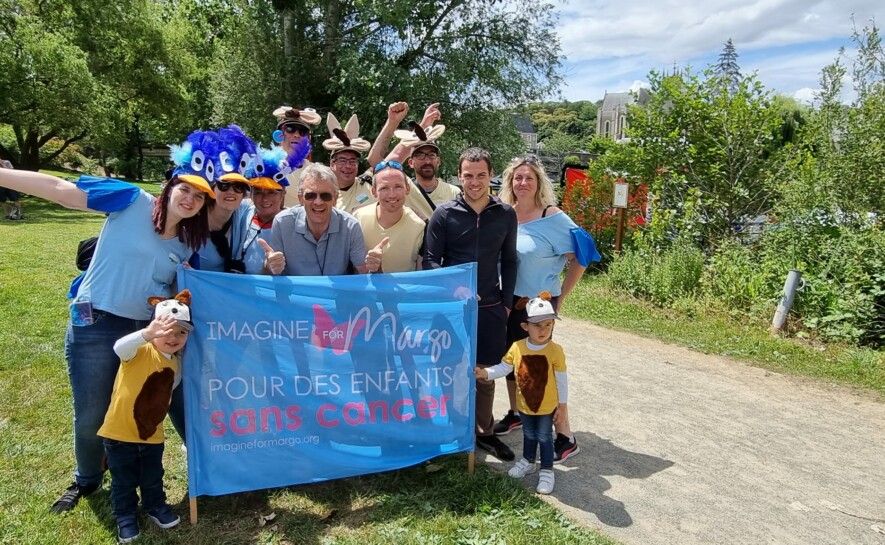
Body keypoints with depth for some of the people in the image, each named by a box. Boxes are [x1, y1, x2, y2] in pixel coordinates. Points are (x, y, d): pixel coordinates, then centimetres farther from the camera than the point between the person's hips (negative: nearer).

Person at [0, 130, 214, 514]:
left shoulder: (189, 245, 1)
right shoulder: (132, 201, -12)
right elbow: (59, 190, -14)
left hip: (150, 330, 4)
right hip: (95, 326, -3)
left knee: (178, 400, 12)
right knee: (91, 417, 12)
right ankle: (86, 480, 40)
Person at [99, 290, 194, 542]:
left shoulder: (176, 363, -1)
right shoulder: (141, 351, -21)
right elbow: (120, 348, -46)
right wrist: (147, 334, -63)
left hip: (152, 434, 5)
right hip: (119, 432, -4)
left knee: (153, 478, 20)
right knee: (123, 482, 13)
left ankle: (156, 507, 43)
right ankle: (126, 518, 34)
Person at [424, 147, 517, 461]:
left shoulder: (506, 214, 2)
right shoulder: (444, 214, -5)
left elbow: (509, 261, 9)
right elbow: (430, 260, -5)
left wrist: (506, 302, 5)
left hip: (490, 307, 2)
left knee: (486, 372, 12)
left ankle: (484, 432, 30)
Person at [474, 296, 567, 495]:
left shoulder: (555, 351, -20)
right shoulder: (517, 347, -15)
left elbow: (561, 380, -11)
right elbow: (503, 368, -4)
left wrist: (563, 404, -7)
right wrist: (485, 373, -19)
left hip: (547, 406, -3)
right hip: (525, 405, 3)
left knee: (544, 437, 11)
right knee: (529, 435, 24)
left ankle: (547, 471, 28)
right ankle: (528, 461, 46)